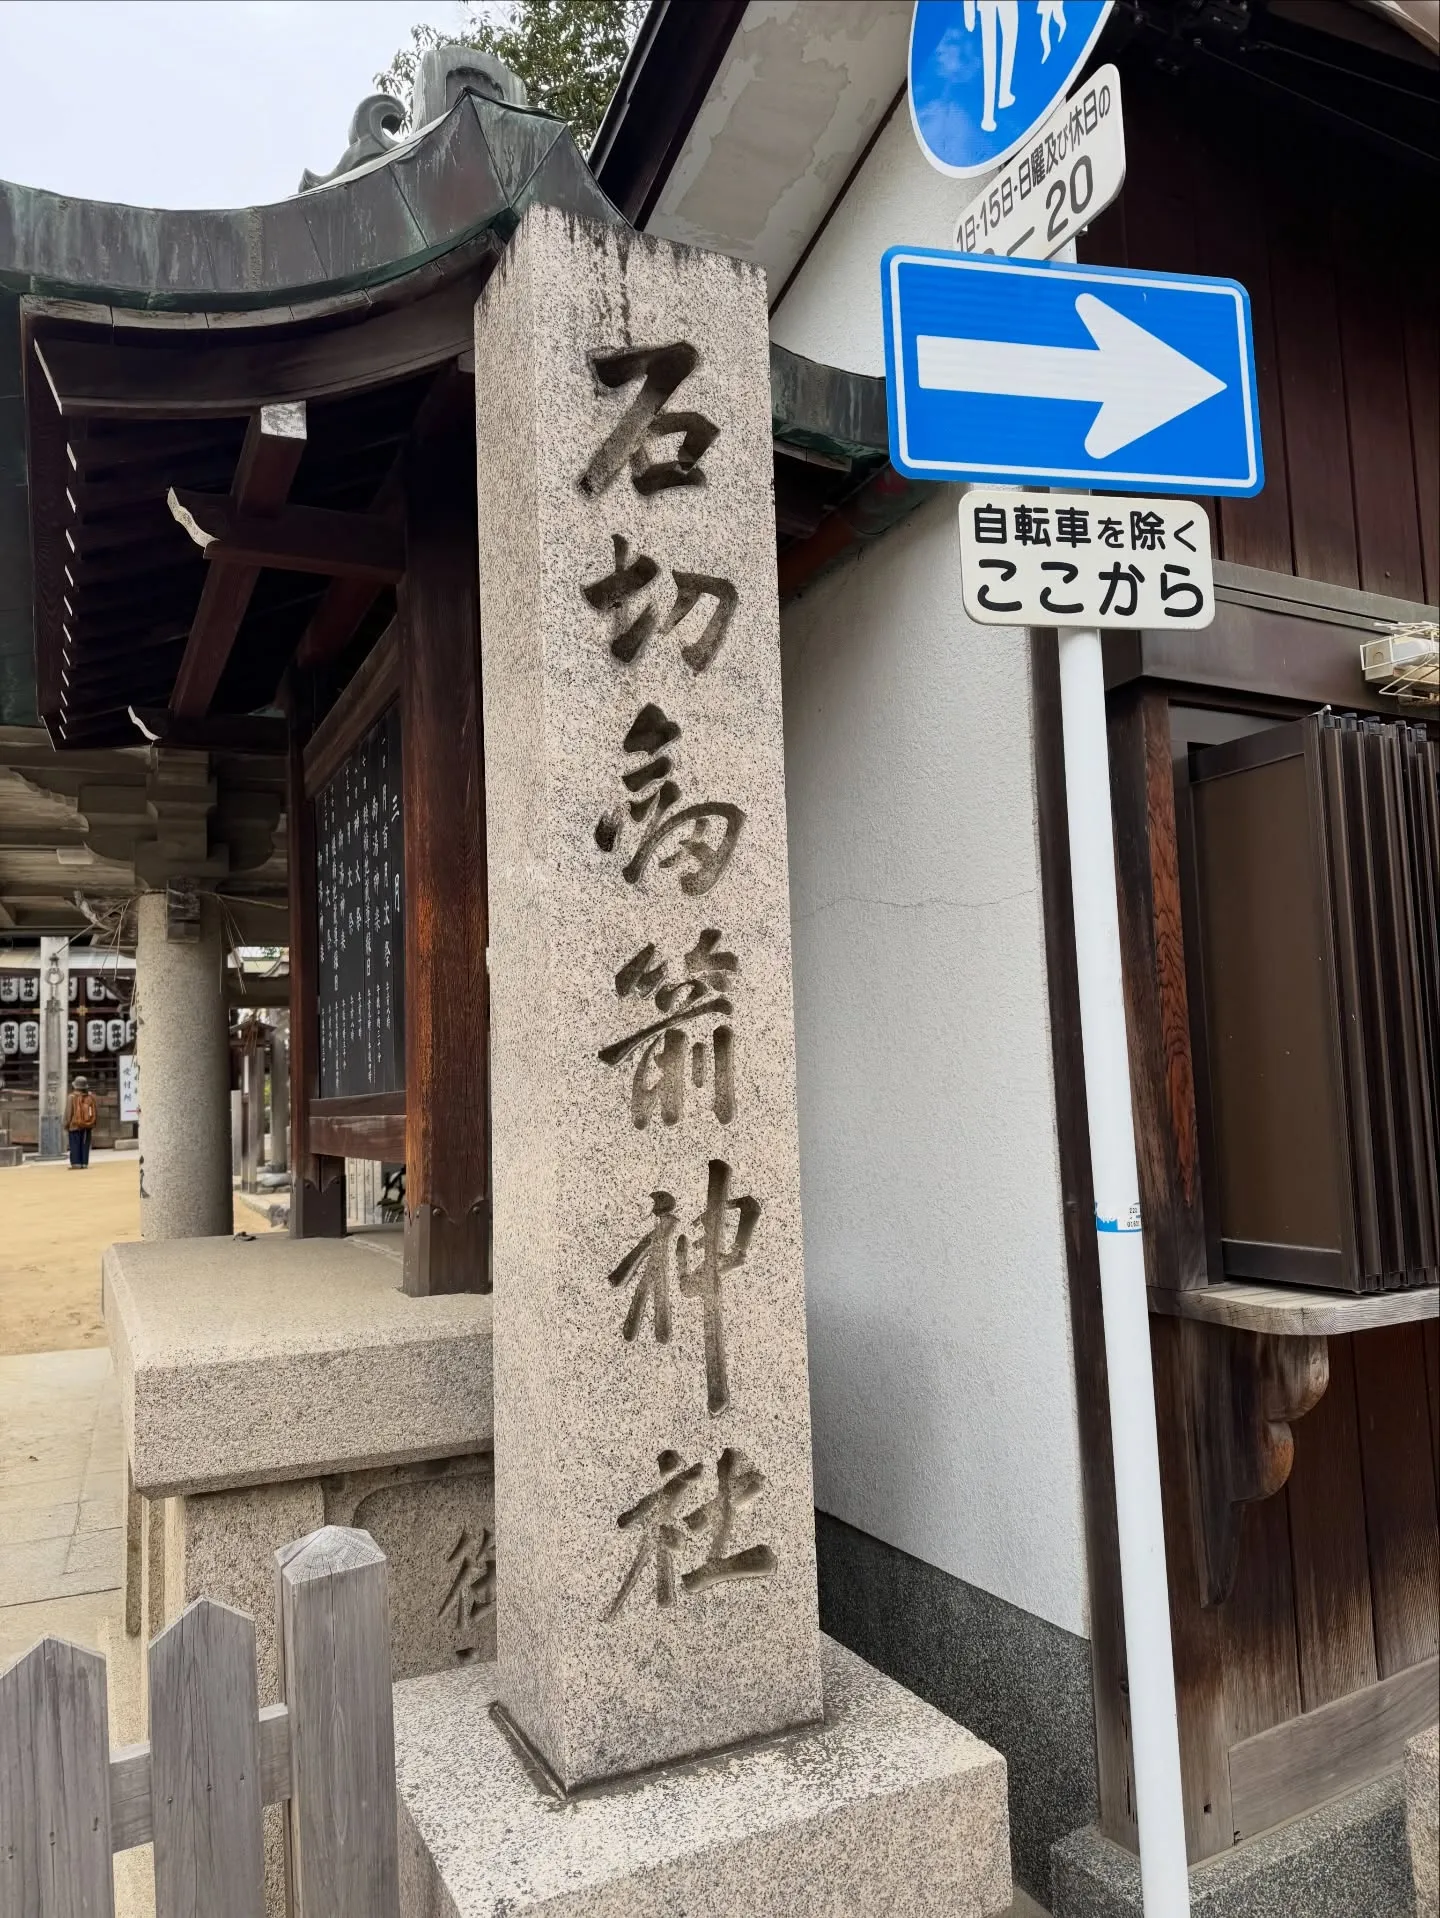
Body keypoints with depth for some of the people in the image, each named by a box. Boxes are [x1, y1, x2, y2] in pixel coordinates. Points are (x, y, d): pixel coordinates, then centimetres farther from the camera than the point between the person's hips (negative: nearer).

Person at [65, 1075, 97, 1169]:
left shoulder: (72, 1097, -10)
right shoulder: (91, 1096, 3)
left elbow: (68, 1113, -8)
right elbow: (94, 1112, 9)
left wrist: (66, 1124, 1)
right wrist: (93, 1124, 17)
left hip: (75, 1126, -4)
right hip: (88, 1126, 4)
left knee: (75, 1145, -1)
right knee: (85, 1145, 8)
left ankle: (76, 1163, -6)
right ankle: (84, 1163, 7)